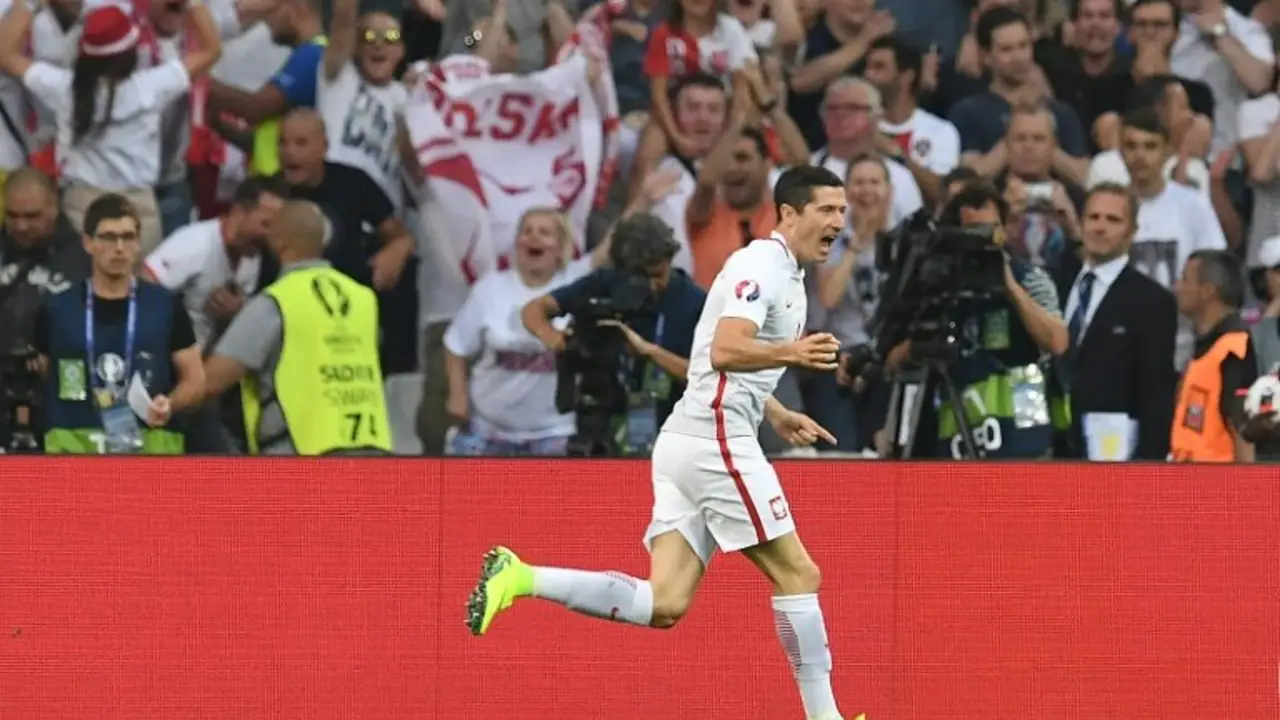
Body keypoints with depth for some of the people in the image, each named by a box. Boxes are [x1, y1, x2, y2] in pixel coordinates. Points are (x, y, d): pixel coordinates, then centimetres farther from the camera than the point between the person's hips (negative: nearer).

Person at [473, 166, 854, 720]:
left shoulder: (784, 275, 21)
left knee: (663, 606, -1)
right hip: (717, 440, -10)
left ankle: (519, 578, -5)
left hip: (689, 442, 10)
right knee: (797, 574, -4)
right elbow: (725, 351, -26)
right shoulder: (761, 267, -10)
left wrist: (776, 415, 29)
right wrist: (789, 355, -41)